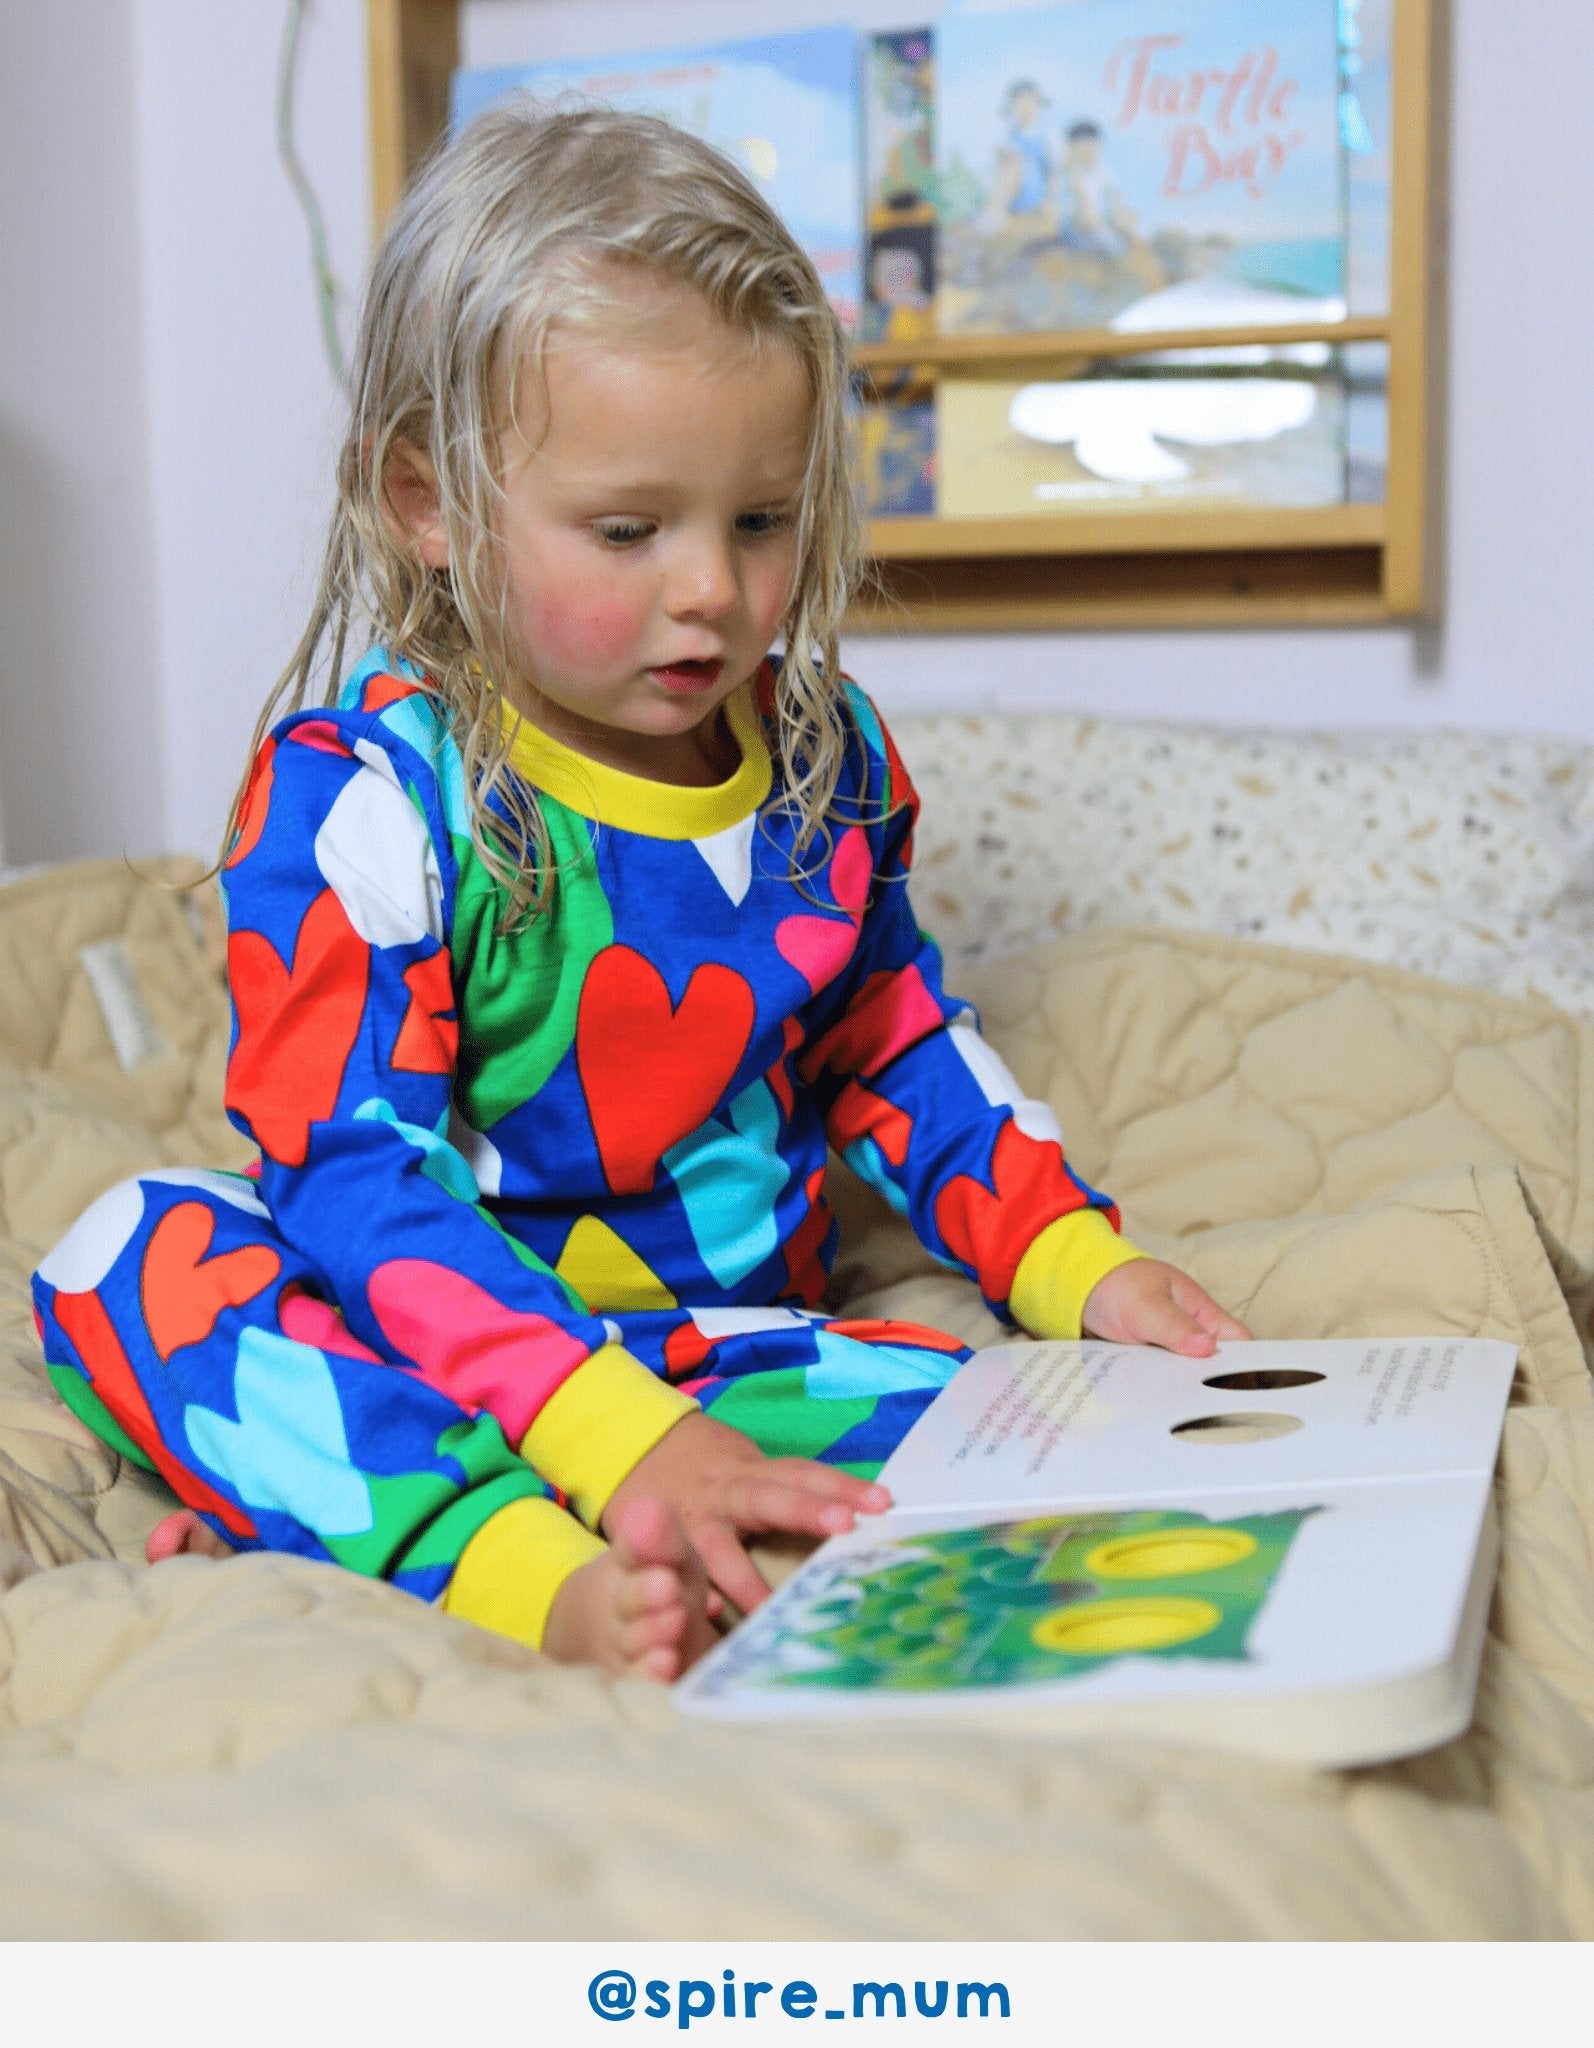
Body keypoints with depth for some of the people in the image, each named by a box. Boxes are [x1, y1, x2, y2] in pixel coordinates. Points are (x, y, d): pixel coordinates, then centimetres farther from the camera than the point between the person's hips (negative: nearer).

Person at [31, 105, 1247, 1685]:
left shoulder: (827, 759, 3)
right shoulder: (360, 793, -14)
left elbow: (896, 1051, 17)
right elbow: (356, 1165, -23)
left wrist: (1081, 1268, 2)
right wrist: (621, 1438, -36)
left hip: (734, 1337, 4)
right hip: (438, 1336, -3)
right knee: (134, 1257, -27)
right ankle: (534, 1574, -48)